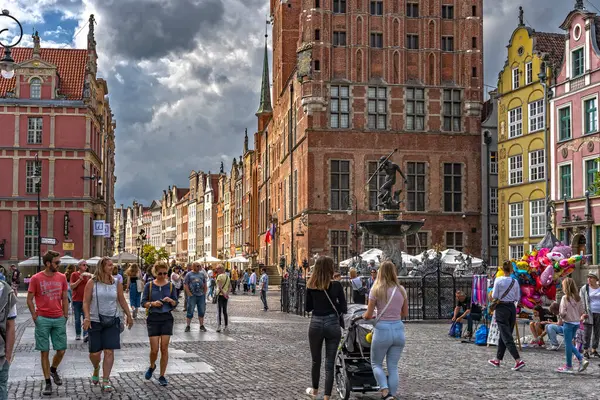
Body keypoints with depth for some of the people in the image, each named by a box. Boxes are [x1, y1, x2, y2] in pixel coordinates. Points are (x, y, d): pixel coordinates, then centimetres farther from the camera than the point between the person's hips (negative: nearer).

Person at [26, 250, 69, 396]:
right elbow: (29, 299, 0)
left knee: (61, 350, 3)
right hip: (43, 320, -3)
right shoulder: (36, 278, -5)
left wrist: (65, 316, 6)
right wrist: (35, 317, -6)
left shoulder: (61, 277, 5)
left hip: (59, 319, 3)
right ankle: (48, 383, 11)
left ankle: (53, 369, 33)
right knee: (44, 352, 2)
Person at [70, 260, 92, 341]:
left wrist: (88, 279, -11)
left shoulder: (88, 275, 9)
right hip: (76, 300, -1)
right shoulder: (74, 274, 1)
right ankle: (78, 334, 20)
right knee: (77, 319, 7)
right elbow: (71, 287, -6)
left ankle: (86, 335, -19)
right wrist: (80, 279, -16)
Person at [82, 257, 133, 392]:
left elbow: (122, 300, 12)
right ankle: (96, 369, 37)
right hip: (95, 321, -1)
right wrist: (87, 317, -20)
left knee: (109, 352, -5)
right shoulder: (92, 283, -4)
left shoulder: (116, 282, 3)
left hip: (112, 321, 2)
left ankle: (105, 381, 4)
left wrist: (129, 316, 14)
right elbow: (86, 302, -7)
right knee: (95, 352, 3)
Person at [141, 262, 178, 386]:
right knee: (154, 349, -3)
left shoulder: (170, 286, 4)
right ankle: (152, 366, 29)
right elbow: (143, 302, 0)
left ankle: (162, 376, 12)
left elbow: (176, 303, 8)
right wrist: (152, 303, -19)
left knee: (164, 348, 0)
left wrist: (171, 300, -14)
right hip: (153, 319, -1)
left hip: (167, 318, 1)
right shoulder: (149, 285, -1)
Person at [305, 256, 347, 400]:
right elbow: (344, 309, -5)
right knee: (329, 363, 2)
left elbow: (308, 308, 5)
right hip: (332, 324, -2)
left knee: (316, 360, 20)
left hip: (316, 324, 2)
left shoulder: (310, 286, -3)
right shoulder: (336, 285, -9)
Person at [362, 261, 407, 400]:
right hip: (399, 330, 3)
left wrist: (363, 315, 17)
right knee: (393, 366, 12)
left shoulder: (376, 290, -7)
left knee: (376, 363, 14)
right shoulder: (401, 290, 3)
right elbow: (405, 313, 12)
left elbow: (368, 315, -4)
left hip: (382, 330, -3)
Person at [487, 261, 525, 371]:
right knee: (503, 335, 16)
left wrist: (496, 300, 11)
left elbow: (494, 296, -10)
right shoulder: (515, 282, 1)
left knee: (506, 337, -6)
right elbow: (517, 298, 6)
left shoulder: (498, 280, -11)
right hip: (512, 308, 5)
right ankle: (498, 359, 25)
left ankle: (518, 360, -18)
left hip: (501, 308, -5)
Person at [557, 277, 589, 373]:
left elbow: (563, 312, -19)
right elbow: (582, 311, 5)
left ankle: (569, 366, 10)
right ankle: (582, 359, 6)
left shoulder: (565, 298, -15)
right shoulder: (578, 298, 3)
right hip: (577, 323, 6)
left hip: (568, 323, -6)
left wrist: (562, 316, 2)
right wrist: (581, 317, 23)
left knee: (568, 344, 3)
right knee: (570, 344, 18)